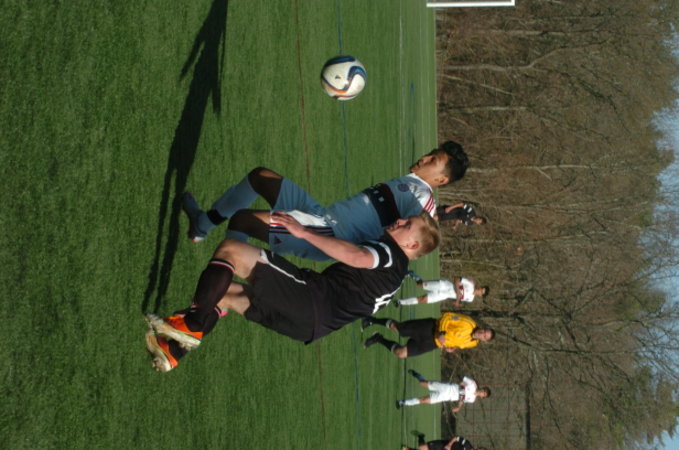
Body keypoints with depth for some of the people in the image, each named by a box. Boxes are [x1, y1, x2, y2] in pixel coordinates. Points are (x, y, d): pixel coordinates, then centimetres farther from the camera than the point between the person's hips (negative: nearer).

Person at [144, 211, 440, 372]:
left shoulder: (391, 253, -4)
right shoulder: (396, 270, 23)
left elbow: (356, 257, -25)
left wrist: (303, 232, -23)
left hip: (312, 296, -9)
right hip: (312, 325, 9)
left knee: (231, 249, -14)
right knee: (225, 295, 19)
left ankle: (193, 324, -19)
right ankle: (174, 351, 9)